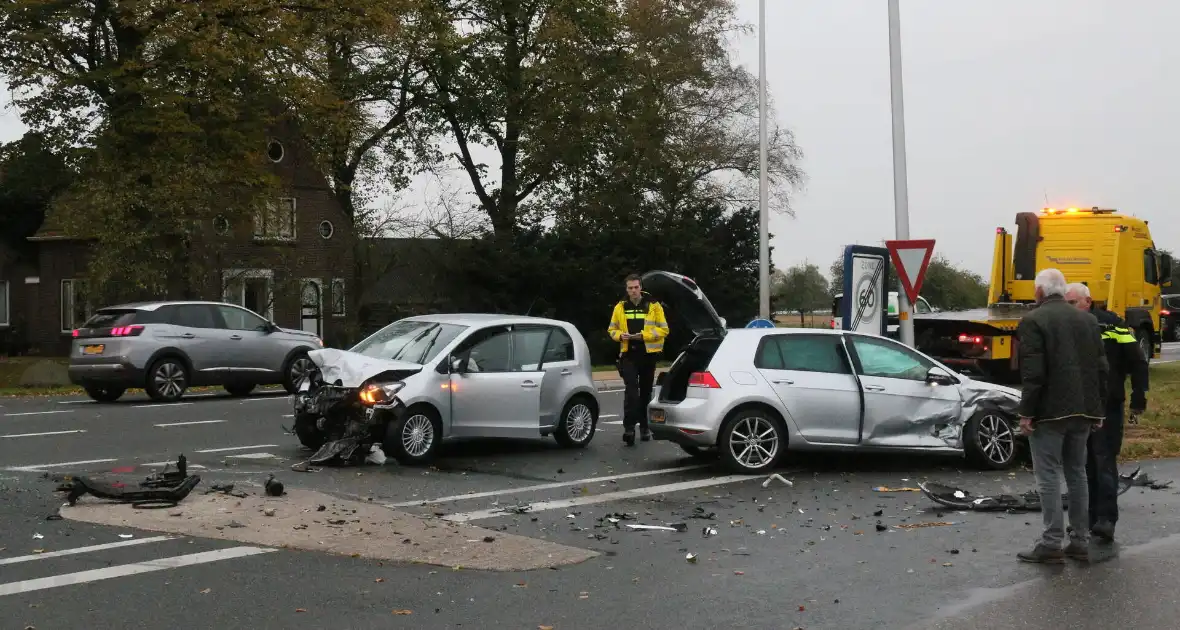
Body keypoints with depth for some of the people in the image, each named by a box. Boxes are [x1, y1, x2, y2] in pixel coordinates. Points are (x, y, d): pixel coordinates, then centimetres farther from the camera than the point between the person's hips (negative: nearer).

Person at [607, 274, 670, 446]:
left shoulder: (653, 306, -2)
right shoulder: (620, 307, 4)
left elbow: (663, 329, -4)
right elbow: (612, 329, 13)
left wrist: (643, 335, -17)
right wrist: (620, 335, -10)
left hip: (648, 354, 0)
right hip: (629, 355, 0)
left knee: (646, 392, 11)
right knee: (631, 390, -14)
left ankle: (644, 426, 25)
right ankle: (629, 427, -15)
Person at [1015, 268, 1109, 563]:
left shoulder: (1032, 321, -9)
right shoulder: (1087, 320, 10)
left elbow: (1033, 372, -16)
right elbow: (1101, 368, 10)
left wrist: (1027, 412, -12)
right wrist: (1098, 407, 16)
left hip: (1049, 411, -6)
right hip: (1083, 411, 6)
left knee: (1049, 476, -3)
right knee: (1077, 473, 14)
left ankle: (1052, 543, -4)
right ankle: (1080, 541, 16)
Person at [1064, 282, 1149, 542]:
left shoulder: (1111, 324, -8)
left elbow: (1137, 362, -5)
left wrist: (1138, 400, -7)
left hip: (1107, 406, -5)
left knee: (1105, 462, -9)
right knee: (1085, 465, 8)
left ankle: (1106, 519, -12)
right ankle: (1090, 518, 15)